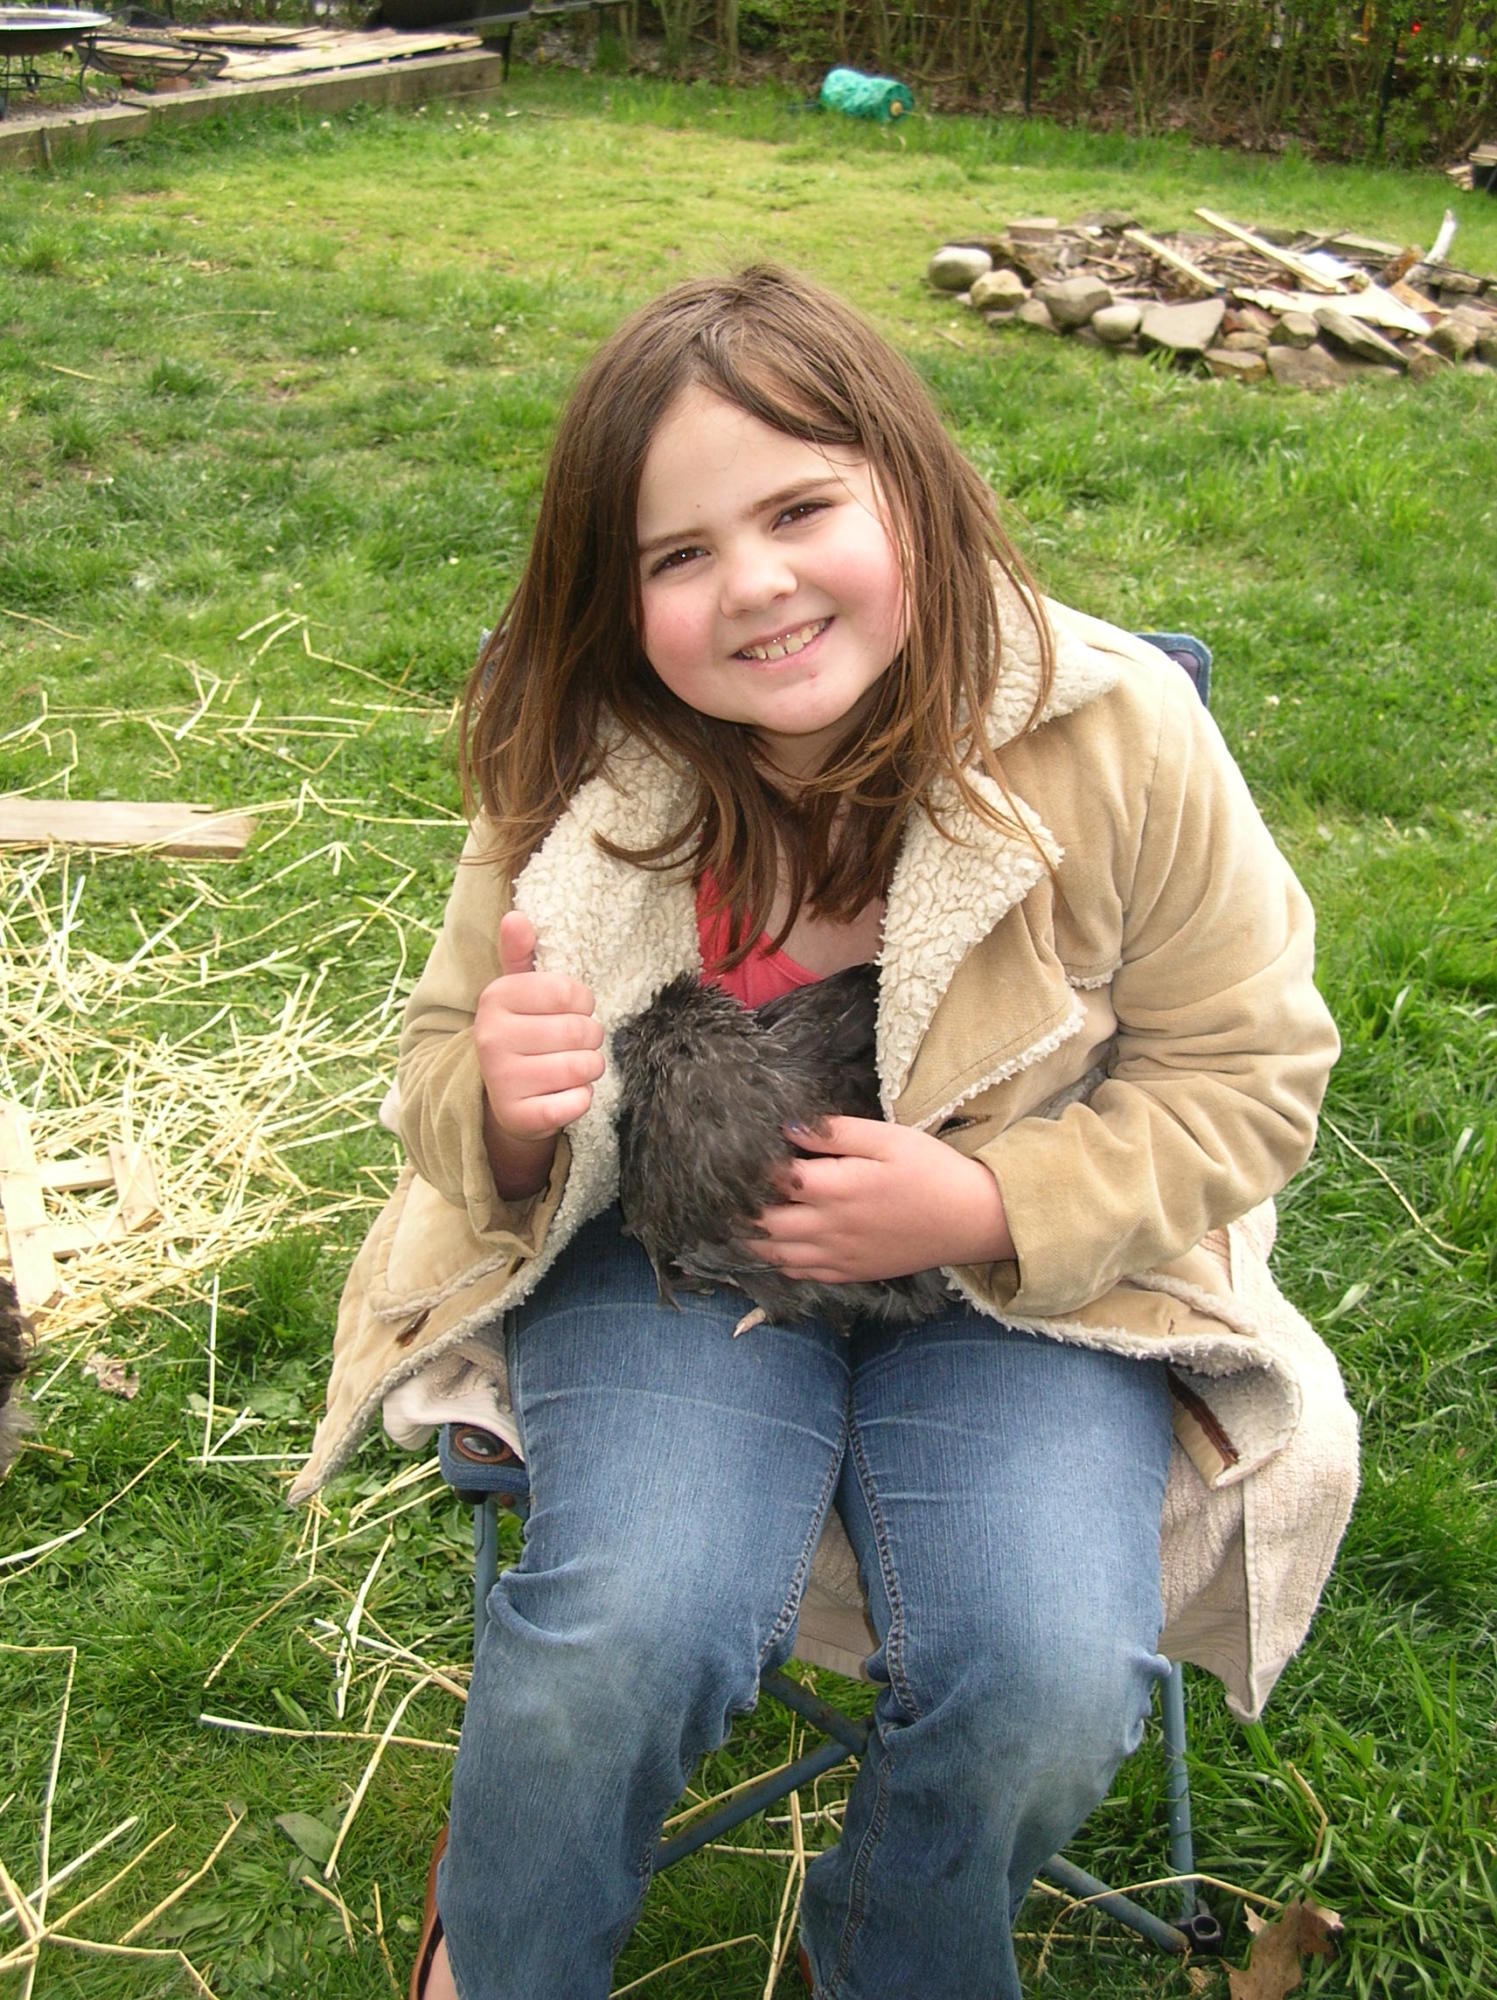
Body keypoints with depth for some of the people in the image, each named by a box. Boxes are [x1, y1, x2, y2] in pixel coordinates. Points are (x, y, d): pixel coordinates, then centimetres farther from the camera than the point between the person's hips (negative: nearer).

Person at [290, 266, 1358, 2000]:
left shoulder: (1121, 740, -16)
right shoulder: (583, 781, -12)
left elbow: (1243, 1074, -5)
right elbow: (444, 1070, 1)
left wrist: (987, 1205, -21)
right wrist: (504, 1110, -25)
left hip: (1022, 1270, 0)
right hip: (670, 1245, 1)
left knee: (1050, 1686, -22)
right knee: (632, 1630, -26)